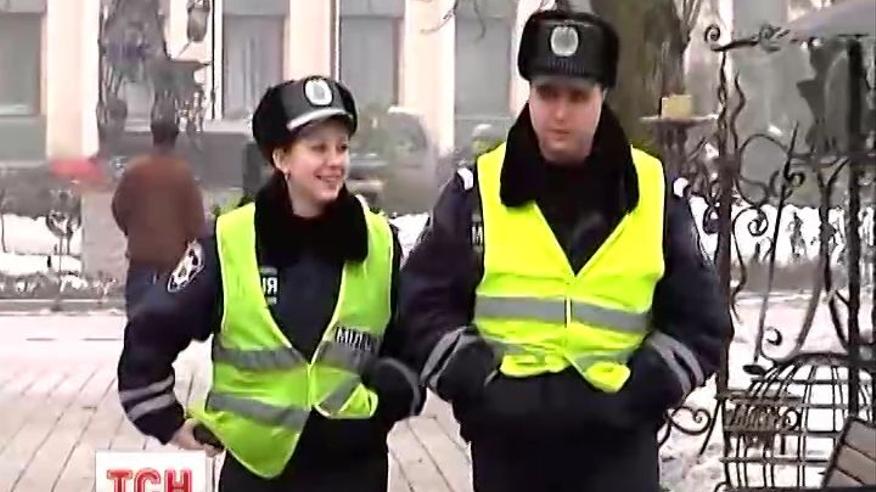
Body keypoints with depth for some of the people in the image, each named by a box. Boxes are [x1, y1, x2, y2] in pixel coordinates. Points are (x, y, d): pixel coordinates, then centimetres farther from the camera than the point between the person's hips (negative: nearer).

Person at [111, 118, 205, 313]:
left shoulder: (135, 169, -5)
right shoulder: (183, 172, -8)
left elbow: (119, 207, 2)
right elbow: (195, 213, -5)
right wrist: (192, 240, 8)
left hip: (141, 248, 0)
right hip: (174, 251, 0)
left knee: (137, 302, 5)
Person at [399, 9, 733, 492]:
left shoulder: (652, 192, 2)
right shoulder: (478, 191, 0)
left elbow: (699, 318, 6)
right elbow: (424, 304, 2)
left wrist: (639, 392, -7)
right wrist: (481, 386, -9)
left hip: (618, 439, 0)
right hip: (508, 437, 1)